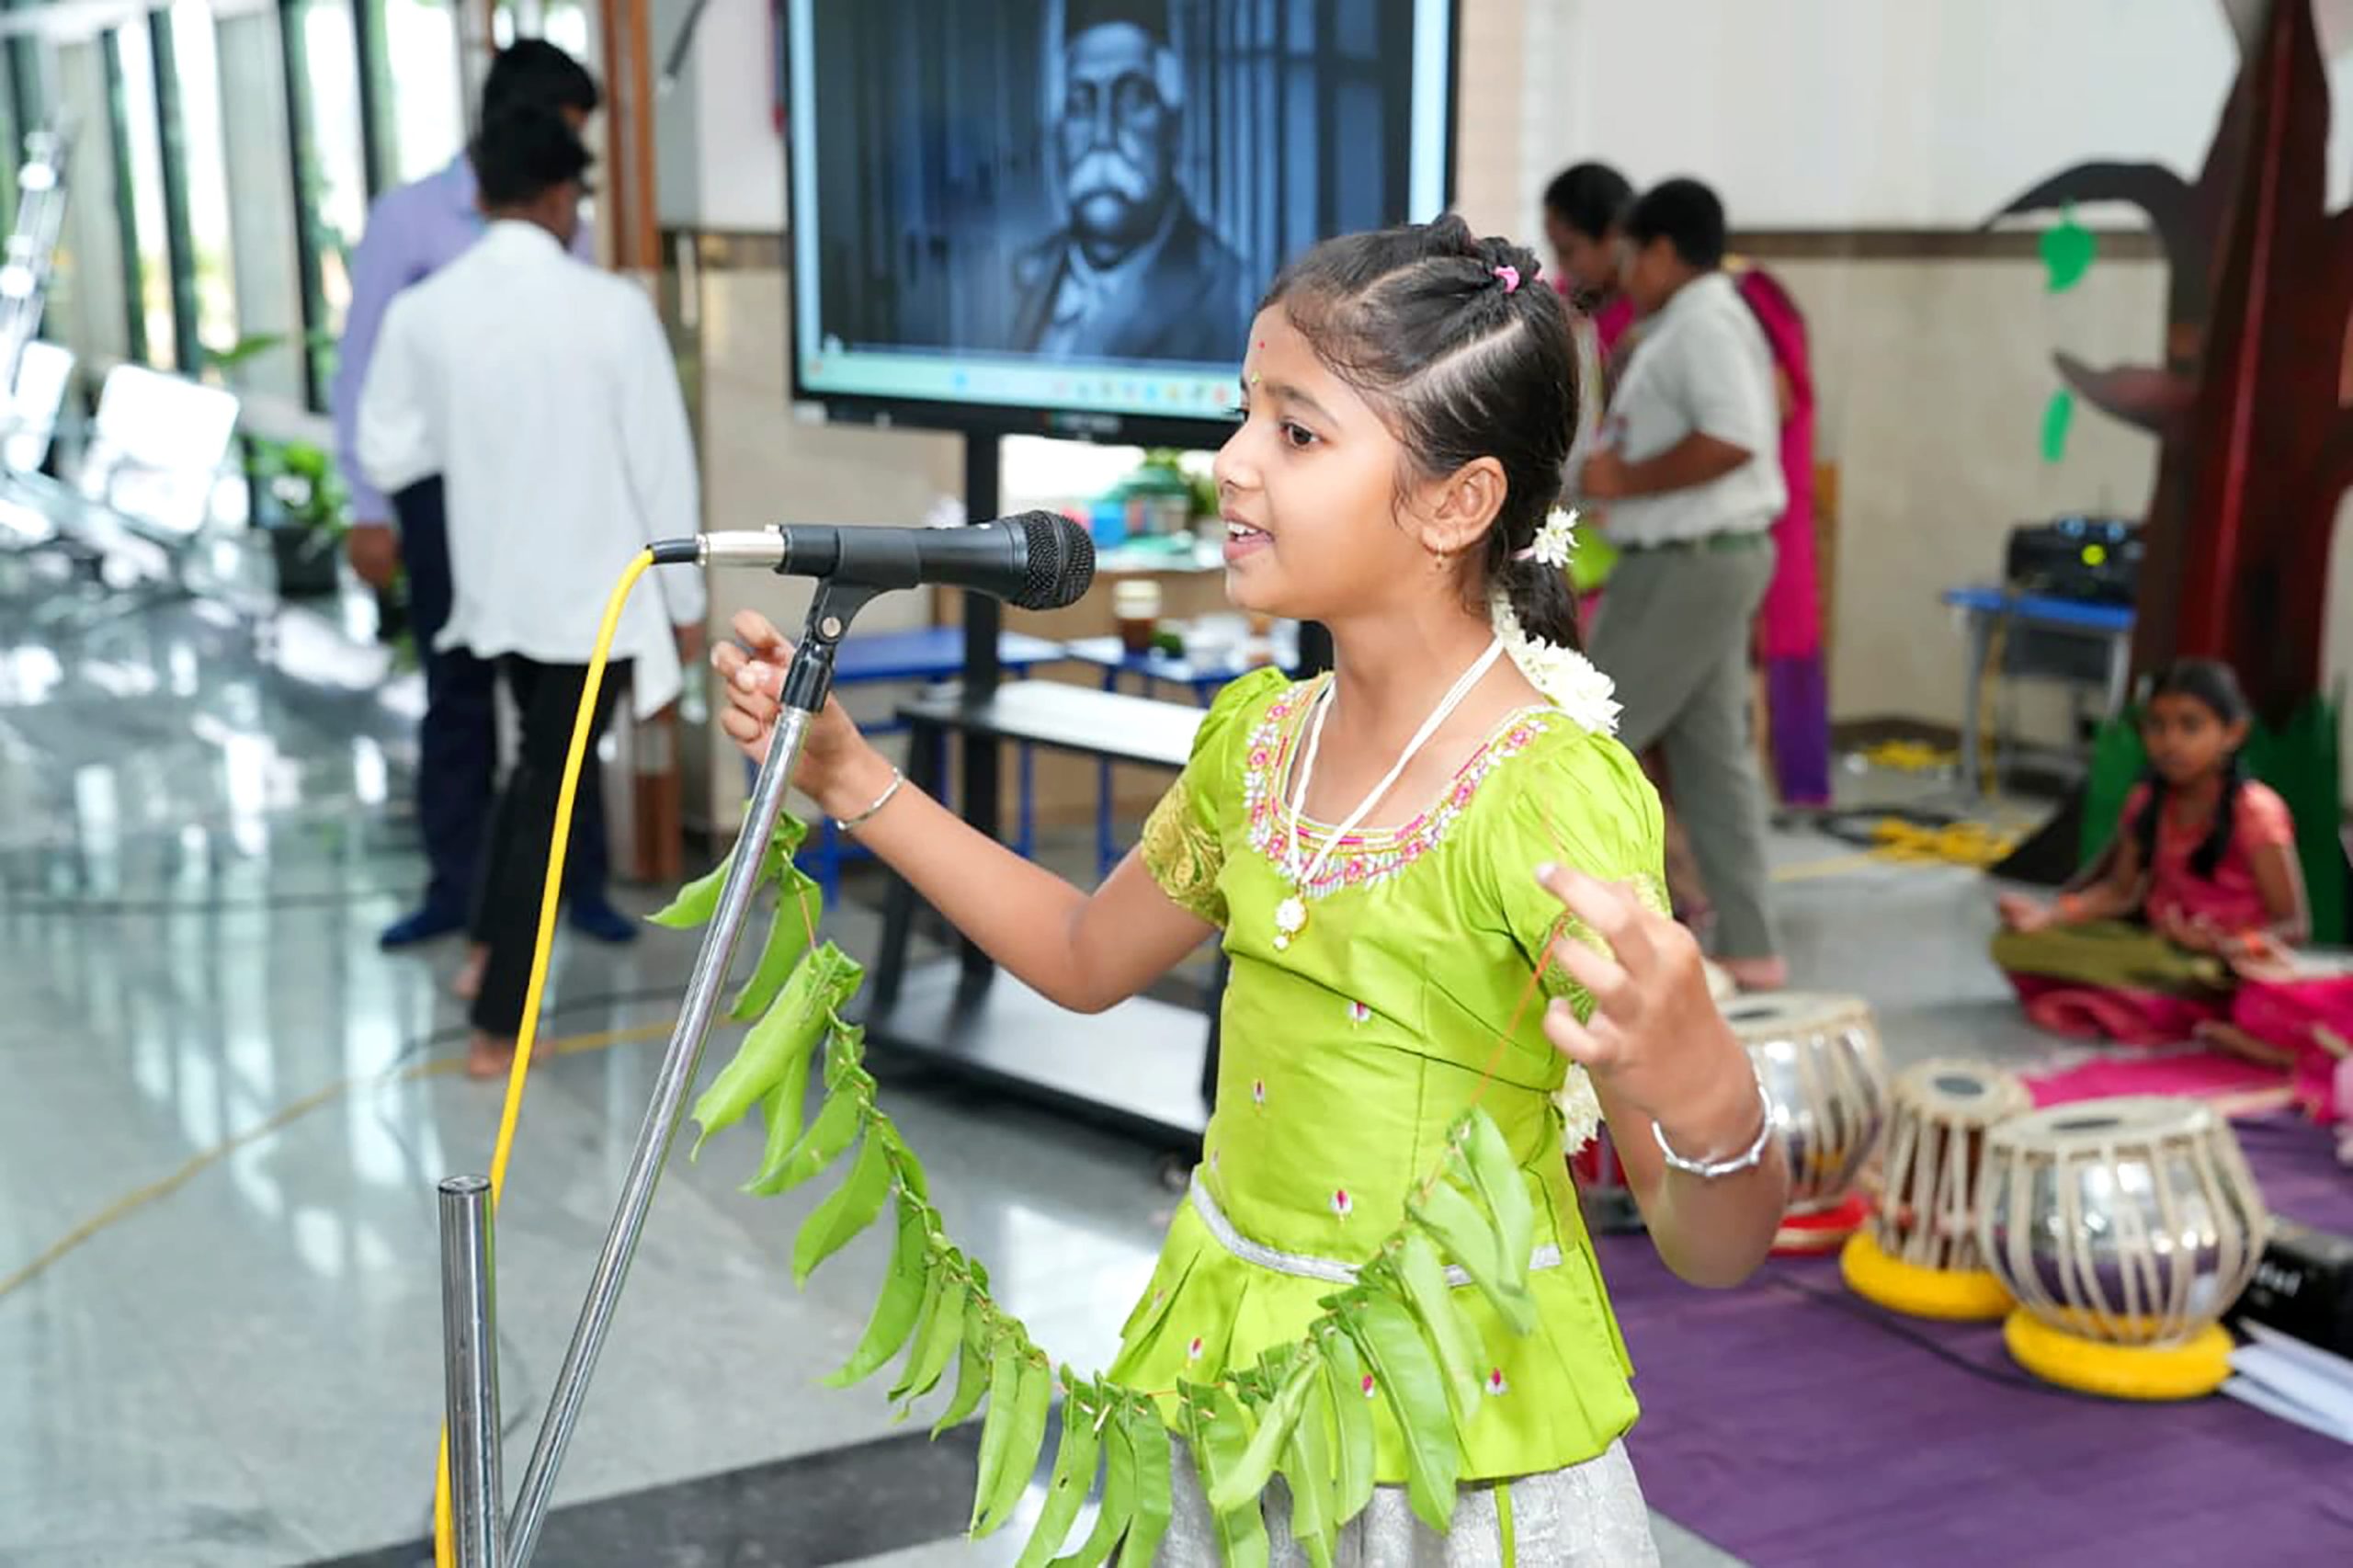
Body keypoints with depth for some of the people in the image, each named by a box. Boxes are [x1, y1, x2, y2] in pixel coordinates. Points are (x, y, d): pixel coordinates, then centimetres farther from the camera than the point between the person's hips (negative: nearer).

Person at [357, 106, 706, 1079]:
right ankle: (497, 1026, 10)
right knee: (549, 791, 5)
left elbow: (386, 455, 2)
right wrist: (687, 599, 0)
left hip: (493, 589, 4)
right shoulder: (614, 309, -15)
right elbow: (663, 465, -10)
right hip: (594, 591, -4)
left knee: (538, 764, 27)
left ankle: (491, 951, 28)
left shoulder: (422, 312, -5)